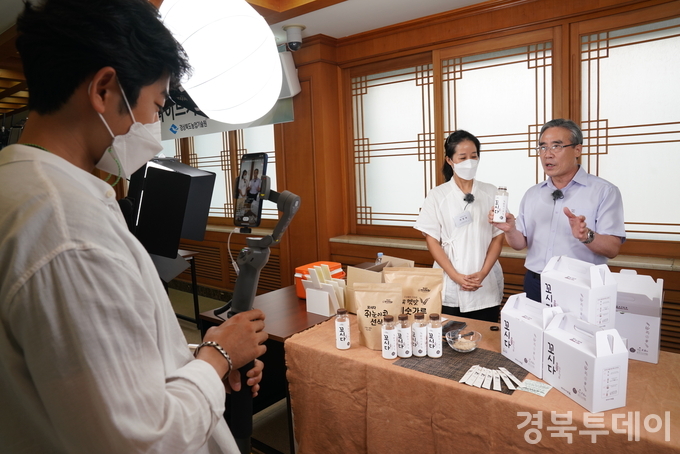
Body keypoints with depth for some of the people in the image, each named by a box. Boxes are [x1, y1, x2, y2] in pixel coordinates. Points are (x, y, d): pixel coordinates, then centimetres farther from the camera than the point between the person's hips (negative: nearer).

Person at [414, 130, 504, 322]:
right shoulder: (437, 195, -1)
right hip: (450, 288, -1)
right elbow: (432, 241, -3)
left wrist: (482, 273, -10)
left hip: (487, 287, 1)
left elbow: (498, 238, 3)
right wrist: (456, 276, -12)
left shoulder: (491, 193, 3)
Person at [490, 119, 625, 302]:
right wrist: (510, 230, -12)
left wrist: (586, 236, -30)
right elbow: (520, 244, 8)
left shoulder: (604, 191, -5)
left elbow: (612, 249, -12)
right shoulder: (532, 194, 8)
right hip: (535, 285, 4)